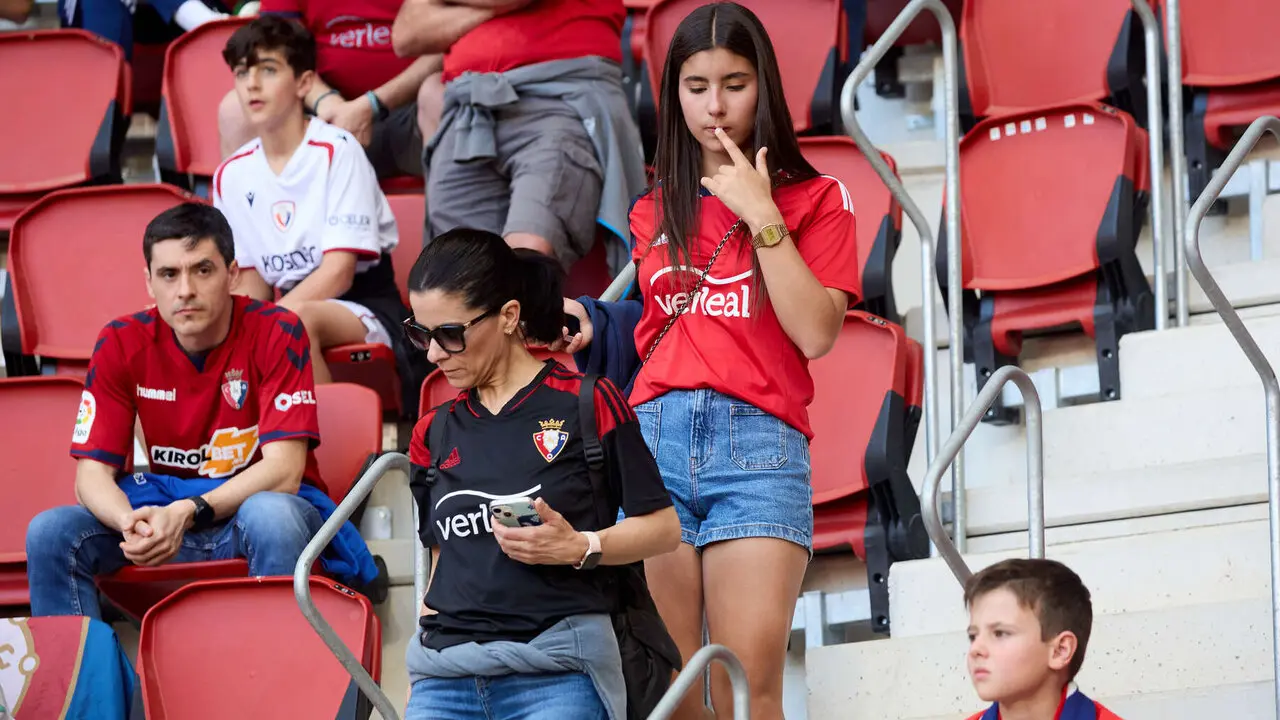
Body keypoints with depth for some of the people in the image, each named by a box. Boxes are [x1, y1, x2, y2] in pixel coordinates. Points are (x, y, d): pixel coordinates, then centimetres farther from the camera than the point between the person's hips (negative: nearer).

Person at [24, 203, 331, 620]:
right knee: (50, 532, -21)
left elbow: (283, 470, -19)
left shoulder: (275, 333, -13)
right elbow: (92, 472, -6)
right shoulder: (122, 345, -3)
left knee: (270, 517, -39)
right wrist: (131, 522, -30)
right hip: (166, 512, 3)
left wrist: (187, 514, -33)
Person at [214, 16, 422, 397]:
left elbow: (338, 272, -14)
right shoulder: (232, 176, 7)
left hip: (367, 310, -5)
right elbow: (253, 283, 12)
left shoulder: (337, 151, -9)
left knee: (296, 321, -38)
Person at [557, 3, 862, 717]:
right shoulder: (655, 213, 20)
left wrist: (762, 217, -4)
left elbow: (815, 332, -3)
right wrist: (596, 324, 7)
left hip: (756, 440, -3)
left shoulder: (814, 199, 10)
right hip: (654, 436, 3)